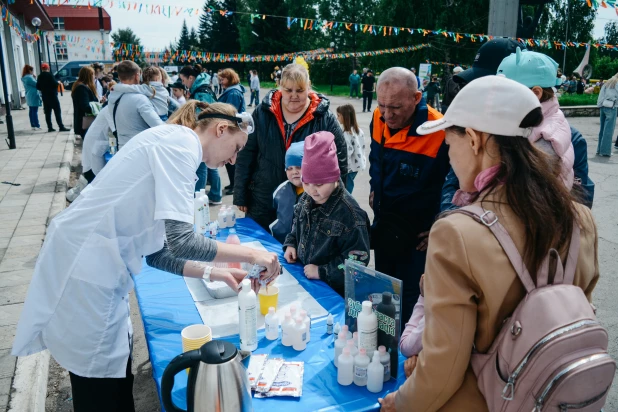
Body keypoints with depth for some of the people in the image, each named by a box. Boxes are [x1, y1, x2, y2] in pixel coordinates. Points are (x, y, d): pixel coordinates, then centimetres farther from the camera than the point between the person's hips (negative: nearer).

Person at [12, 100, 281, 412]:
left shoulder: (173, 145, 16)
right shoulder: (180, 140, -12)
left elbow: (157, 252, 14)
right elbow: (180, 240, -24)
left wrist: (214, 274, 9)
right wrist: (251, 254, -13)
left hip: (94, 268, 10)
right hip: (82, 271, -10)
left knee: (117, 379, 21)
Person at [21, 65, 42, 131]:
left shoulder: (25, 78, 15)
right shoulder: (29, 77, -15)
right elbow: (36, 84, -14)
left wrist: (34, 78, 7)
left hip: (29, 97, 10)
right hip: (33, 96, -10)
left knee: (31, 111, 11)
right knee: (35, 111, -9)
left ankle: (33, 125, 15)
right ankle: (37, 126, -9)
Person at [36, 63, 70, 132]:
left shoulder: (40, 77, 6)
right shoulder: (49, 75, -12)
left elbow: (38, 87, 8)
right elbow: (55, 84, -18)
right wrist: (58, 83, 3)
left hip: (45, 97, 6)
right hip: (52, 96, -6)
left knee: (47, 113, 8)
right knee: (57, 112, -4)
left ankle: (50, 127, 7)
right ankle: (61, 127, -8)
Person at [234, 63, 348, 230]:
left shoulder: (326, 119, -6)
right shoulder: (262, 113, -2)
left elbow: (339, 163, -2)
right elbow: (246, 155, 1)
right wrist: (241, 196, 0)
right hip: (262, 203, 2)